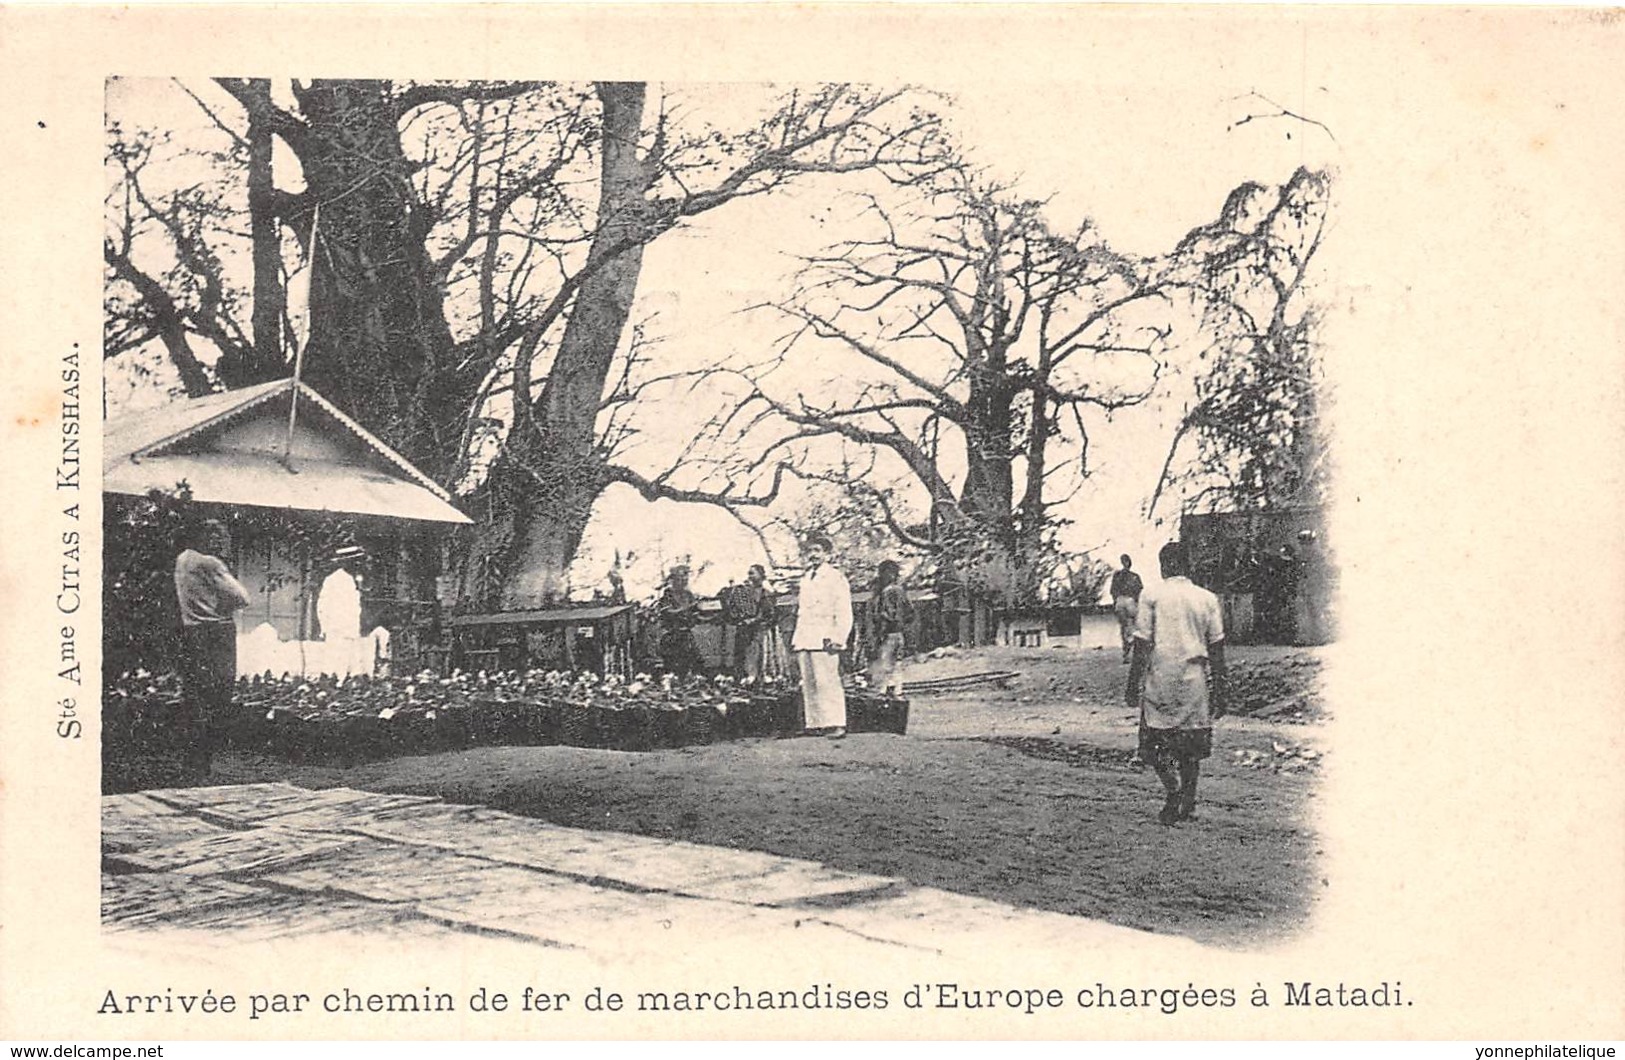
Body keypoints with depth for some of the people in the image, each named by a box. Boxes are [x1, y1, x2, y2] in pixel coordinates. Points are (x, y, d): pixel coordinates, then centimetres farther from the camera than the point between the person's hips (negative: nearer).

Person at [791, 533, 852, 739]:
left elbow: (844, 613, -5)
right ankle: (815, 723, 7)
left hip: (824, 640, -7)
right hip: (804, 640, 7)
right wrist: (795, 639, 17)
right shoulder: (805, 579, 22)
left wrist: (837, 639, -14)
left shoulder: (836, 578, 0)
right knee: (808, 684, 4)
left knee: (827, 682, -12)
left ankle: (836, 724, -12)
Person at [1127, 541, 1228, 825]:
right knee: (1191, 747, 12)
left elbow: (1142, 646, -6)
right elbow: (1216, 650, 5)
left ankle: (1174, 787, -16)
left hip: (1160, 683, -3)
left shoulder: (1151, 596, -3)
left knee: (1154, 742, 7)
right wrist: (1219, 692, 12)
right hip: (1195, 684, 3)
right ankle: (1187, 804, 13)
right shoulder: (1208, 599, 5)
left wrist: (1133, 686, 0)